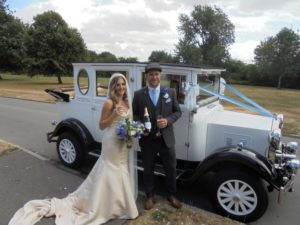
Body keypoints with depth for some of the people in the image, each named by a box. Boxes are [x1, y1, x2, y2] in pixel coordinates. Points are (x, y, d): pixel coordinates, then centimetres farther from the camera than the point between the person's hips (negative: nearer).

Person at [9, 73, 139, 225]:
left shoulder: (126, 102, 6)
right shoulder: (109, 103, -16)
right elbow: (101, 125, -13)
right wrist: (114, 115, -27)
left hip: (126, 142, 8)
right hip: (113, 142, -7)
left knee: (123, 171, 18)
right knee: (112, 172, 4)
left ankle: (121, 201, 38)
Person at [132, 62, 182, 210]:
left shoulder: (170, 92, 1)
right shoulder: (138, 94, -3)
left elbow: (177, 112, 5)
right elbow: (134, 114, 2)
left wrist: (168, 120, -14)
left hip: (166, 139, 1)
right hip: (147, 139, -1)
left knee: (171, 169, 14)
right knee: (148, 170, 15)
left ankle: (171, 195, 39)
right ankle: (149, 196, 38)